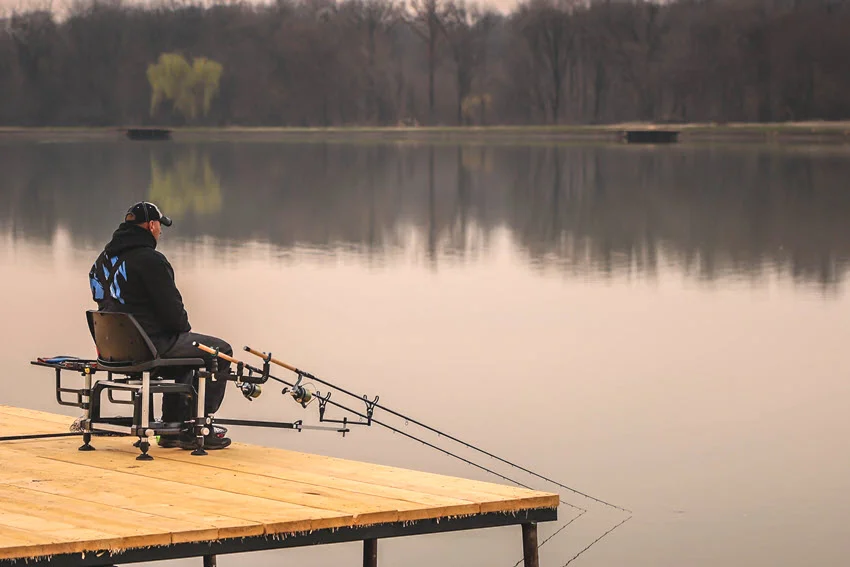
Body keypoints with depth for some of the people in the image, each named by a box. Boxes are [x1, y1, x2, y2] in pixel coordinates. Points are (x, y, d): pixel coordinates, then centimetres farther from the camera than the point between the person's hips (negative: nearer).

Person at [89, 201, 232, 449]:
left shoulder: (104, 259, 12)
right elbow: (170, 306, -18)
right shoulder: (149, 259, -17)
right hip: (151, 344, -9)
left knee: (185, 351, 33)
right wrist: (185, 327, 6)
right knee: (220, 351, 4)